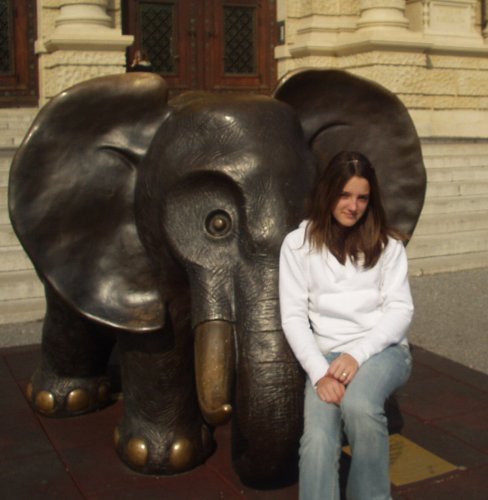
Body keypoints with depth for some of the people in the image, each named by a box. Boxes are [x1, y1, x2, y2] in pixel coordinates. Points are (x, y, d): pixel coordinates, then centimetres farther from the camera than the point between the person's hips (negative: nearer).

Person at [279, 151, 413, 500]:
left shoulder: (387, 244, 8)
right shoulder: (298, 244, 5)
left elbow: (401, 310, 1)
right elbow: (293, 315, 1)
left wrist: (358, 354, -14)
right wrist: (319, 372, -13)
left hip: (381, 349, 0)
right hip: (327, 355, 1)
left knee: (358, 406, -33)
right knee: (318, 441, -27)